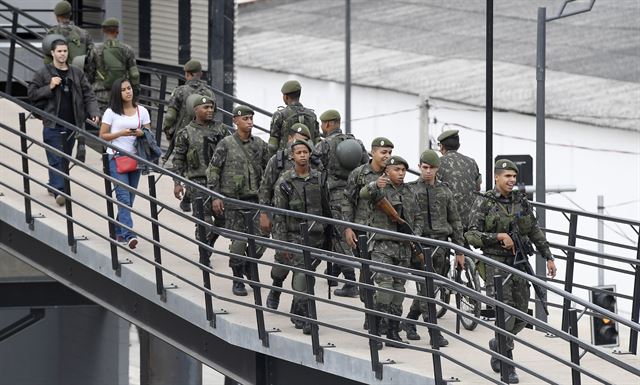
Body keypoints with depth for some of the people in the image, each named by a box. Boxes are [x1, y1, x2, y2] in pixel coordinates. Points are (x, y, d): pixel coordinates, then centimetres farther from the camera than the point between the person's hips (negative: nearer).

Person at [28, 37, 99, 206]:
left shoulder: (77, 73, 9)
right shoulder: (43, 73, -1)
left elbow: (88, 95, 7)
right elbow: (32, 93, -2)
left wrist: (94, 113, -8)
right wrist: (50, 87, -14)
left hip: (71, 124, 4)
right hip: (52, 124, -4)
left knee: (65, 159, 12)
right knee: (56, 159, -11)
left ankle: (53, 185, 28)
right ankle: (58, 191, -17)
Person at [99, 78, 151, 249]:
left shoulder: (142, 111, 9)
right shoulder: (111, 112, 0)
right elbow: (102, 136, 1)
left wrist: (141, 133, -11)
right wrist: (121, 133, -13)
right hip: (116, 157, -4)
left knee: (129, 198, 7)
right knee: (124, 197, -14)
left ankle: (119, 232, 22)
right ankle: (129, 235, -22)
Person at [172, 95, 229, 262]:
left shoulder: (220, 129, 8)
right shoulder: (186, 133, 1)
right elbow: (178, 159, 3)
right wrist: (177, 183, -2)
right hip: (198, 180, -3)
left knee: (223, 216, 4)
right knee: (204, 219, -8)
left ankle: (209, 242, 29)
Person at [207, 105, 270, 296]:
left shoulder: (260, 145, 6)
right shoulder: (226, 144, -5)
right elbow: (213, 170, -3)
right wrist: (215, 196, -8)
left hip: (255, 199, 3)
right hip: (233, 200, -3)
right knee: (238, 241, -2)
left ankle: (249, 266, 25)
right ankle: (238, 280, 12)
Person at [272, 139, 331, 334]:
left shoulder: (318, 178, 7)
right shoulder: (285, 182, -5)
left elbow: (325, 207, 16)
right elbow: (278, 215, -6)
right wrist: (281, 243, -10)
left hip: (316, 235, 4)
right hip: (295, 235, -4)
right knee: (301, 275, -13)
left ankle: (297, 313, 25)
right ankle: (305, 318, -15)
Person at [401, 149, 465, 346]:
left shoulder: (445, 191, 12)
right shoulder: (410, 189, 3)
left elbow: (454, 221, 14)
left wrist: (460, 250, 11)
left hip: (440, 245, 4)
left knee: (427, 289, 7)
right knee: (425, 289, -8)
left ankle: (409, 321, 25)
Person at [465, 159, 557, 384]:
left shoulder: (521, 202, 9)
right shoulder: (484, 203, -4)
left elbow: (535, 232, 17)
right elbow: (472, 235, -8)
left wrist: (548, 257, 14)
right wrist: (499, 236, -18)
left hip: (520, 263, 5)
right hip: (496, 263, -5)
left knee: (521, 317, 6)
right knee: (505, 314, -12)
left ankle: (498, 345, 34)